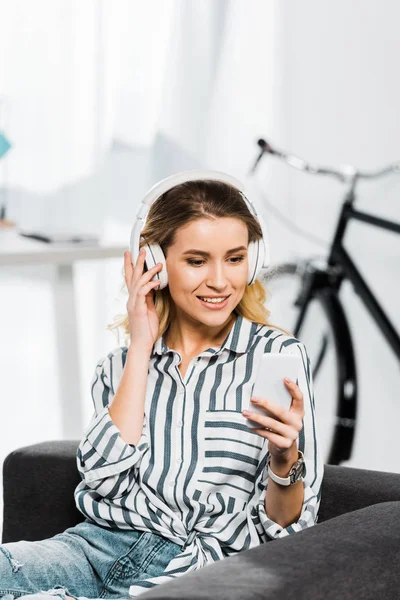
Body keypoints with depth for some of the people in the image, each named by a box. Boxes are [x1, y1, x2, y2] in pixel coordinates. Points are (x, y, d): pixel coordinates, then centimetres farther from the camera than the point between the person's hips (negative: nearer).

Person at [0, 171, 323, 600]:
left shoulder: (277, 355, 5)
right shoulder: (119, 366, 14)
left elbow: (284, 526, 4)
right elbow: (103, 479, -5)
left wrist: (285, 460, -19)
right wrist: (141, 347, -1)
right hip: (99, 546, 3)